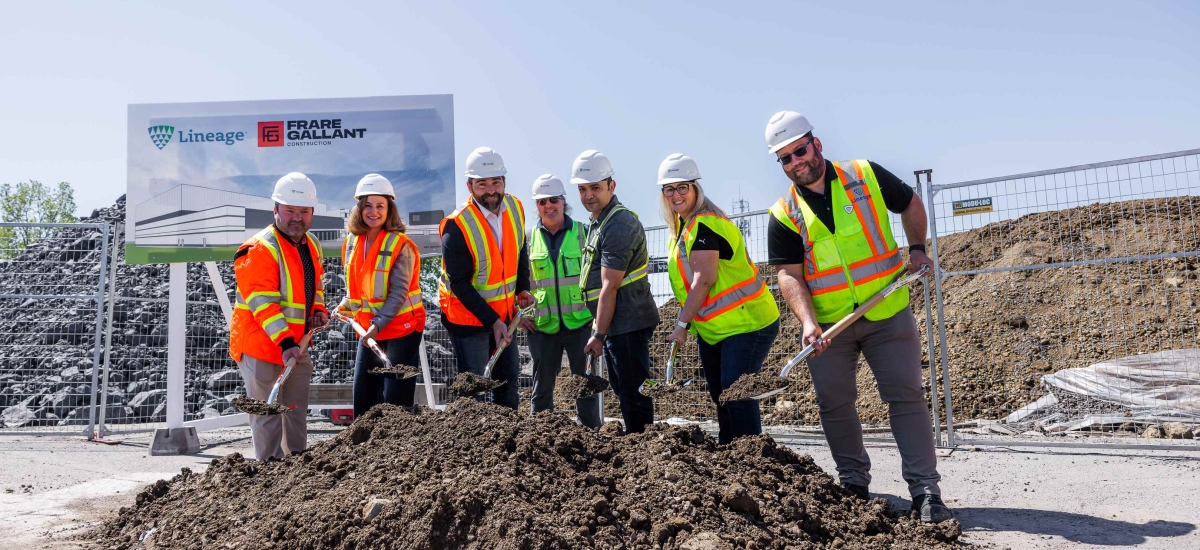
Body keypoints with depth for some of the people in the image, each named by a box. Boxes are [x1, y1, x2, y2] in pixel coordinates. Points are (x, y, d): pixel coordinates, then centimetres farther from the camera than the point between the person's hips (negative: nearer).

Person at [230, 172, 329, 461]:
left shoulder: (312, 245, 8)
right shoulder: (259, 249, -19)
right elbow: (262, 302, -24)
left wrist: (318, 310, 1)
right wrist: (285, 343, -31)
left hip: (297, 344, 8)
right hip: (261, 345, -8)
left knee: (297, 410, 17)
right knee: (268, 414, -2)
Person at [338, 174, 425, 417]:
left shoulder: (401, 245, -15)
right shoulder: (352, 242, 4)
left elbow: (399, 293, -21)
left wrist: (378, 324, -30)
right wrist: (347, 305, 1)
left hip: (401, 329, -6)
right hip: (368, 330, 7)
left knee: (396, 400, -3)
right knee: (363, 398, 11)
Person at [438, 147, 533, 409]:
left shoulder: (515, 208, -5)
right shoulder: (457, 225, -24)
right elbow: (459, 284, -21)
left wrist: (523, 288, 1)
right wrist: (492, 320, -24)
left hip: (503, 312, 7)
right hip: (467, 316, -7)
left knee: (509, 377, 18)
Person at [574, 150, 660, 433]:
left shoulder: (618, 226, -17)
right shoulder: (598, 223, 16)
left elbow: (609, 288, -20)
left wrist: (599, 334, -19)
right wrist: (598, 325, 20)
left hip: (627, 325, -11)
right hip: (614, 325, 11)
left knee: (634, 394, -7)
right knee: (624, 392, 17)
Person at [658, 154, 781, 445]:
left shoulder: (704, 224, -19)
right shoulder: (683, 226, 12)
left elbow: (704, 279, -25)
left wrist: (681, 325, -21)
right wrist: (687, 323, 10)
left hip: (746, 324, -10)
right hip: (712, 330, 10)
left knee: (737, 395, -12)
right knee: (721, 397, 16)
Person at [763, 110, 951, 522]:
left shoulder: (867, 176, -1)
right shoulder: (785, 215, -2)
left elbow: (910, 205, 16)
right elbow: (789, 275, -7)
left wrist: (917, 249, 4)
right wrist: (808, 322, -21)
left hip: (887, 313, -1)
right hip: (828, 324, 1)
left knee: (906, 395, -4)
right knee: (834, 404, 7)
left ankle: (925, 489, 1)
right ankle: (854, 481, 24)